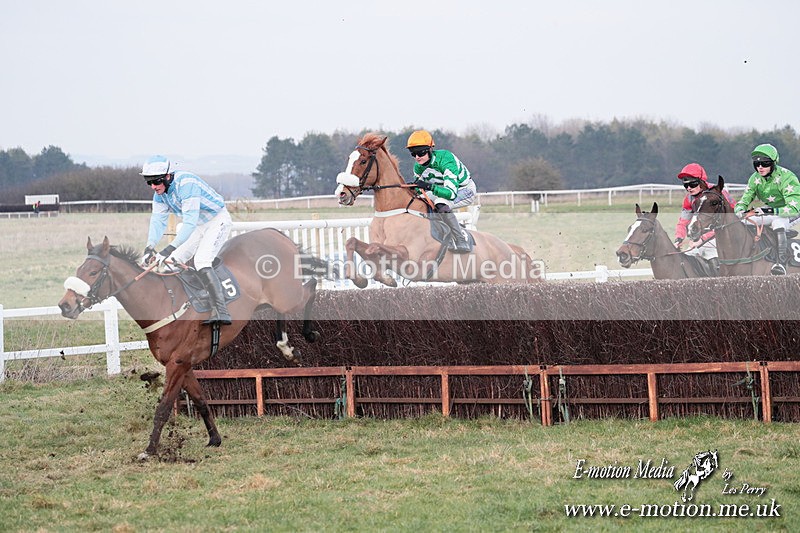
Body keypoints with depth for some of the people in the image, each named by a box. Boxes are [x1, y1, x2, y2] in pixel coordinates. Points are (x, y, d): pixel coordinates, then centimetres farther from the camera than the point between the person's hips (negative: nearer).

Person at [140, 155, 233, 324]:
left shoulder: (186, 184, -32)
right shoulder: (160, 192, -5)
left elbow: (190, 221, -38)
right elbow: (158, 220, -11)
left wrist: (171, 248, -44)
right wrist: (150, 246, -29)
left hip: (218, 221, -9)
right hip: (200, 226, 9)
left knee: (201, 260, -27)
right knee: (174, 261, 6)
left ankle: (221, 312, -33)